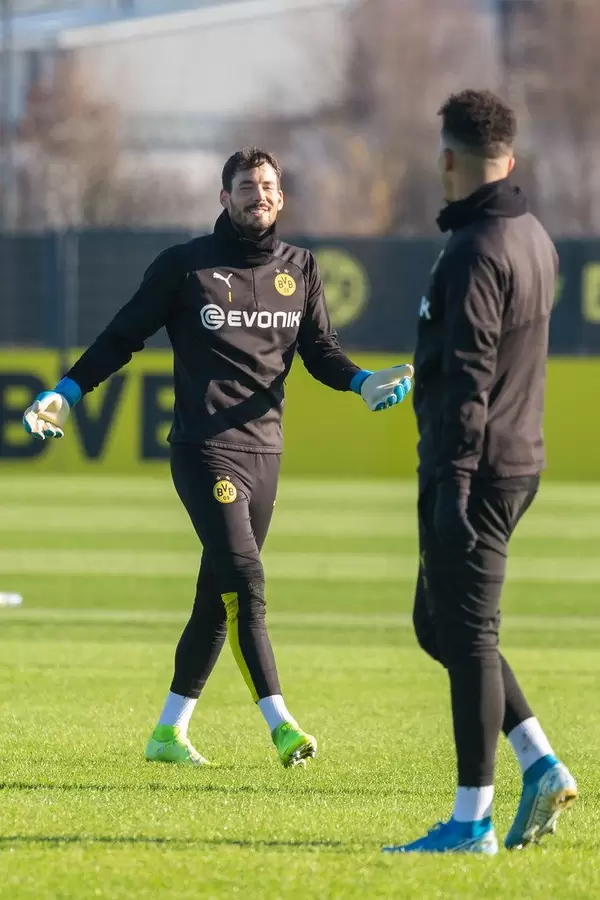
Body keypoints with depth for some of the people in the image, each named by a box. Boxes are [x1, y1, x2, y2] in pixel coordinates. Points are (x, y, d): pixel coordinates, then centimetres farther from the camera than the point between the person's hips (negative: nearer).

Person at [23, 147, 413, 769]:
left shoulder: (298, 269, 12)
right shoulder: (185, 265, -1)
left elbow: (321, 352, 12)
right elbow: (123, 336, 3)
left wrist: (364, 383, -8)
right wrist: (66, 392, -5)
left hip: (263, 453, 5)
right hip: (204, 450, -5)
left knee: (218, 598, 7)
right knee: (243, 580, -18)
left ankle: (169, 731, 15)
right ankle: (280, 725, -22)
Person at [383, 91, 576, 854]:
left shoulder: (475, 251, -17)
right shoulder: (534, 239, 12)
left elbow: (469, 376, -22)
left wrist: (454, 479, -23)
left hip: (474, 471, -10)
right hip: (518, 459, 10)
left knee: (466, 635, -4)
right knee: (439, 625, 17)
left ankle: (472, 820, -1)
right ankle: (541, 767, 11)